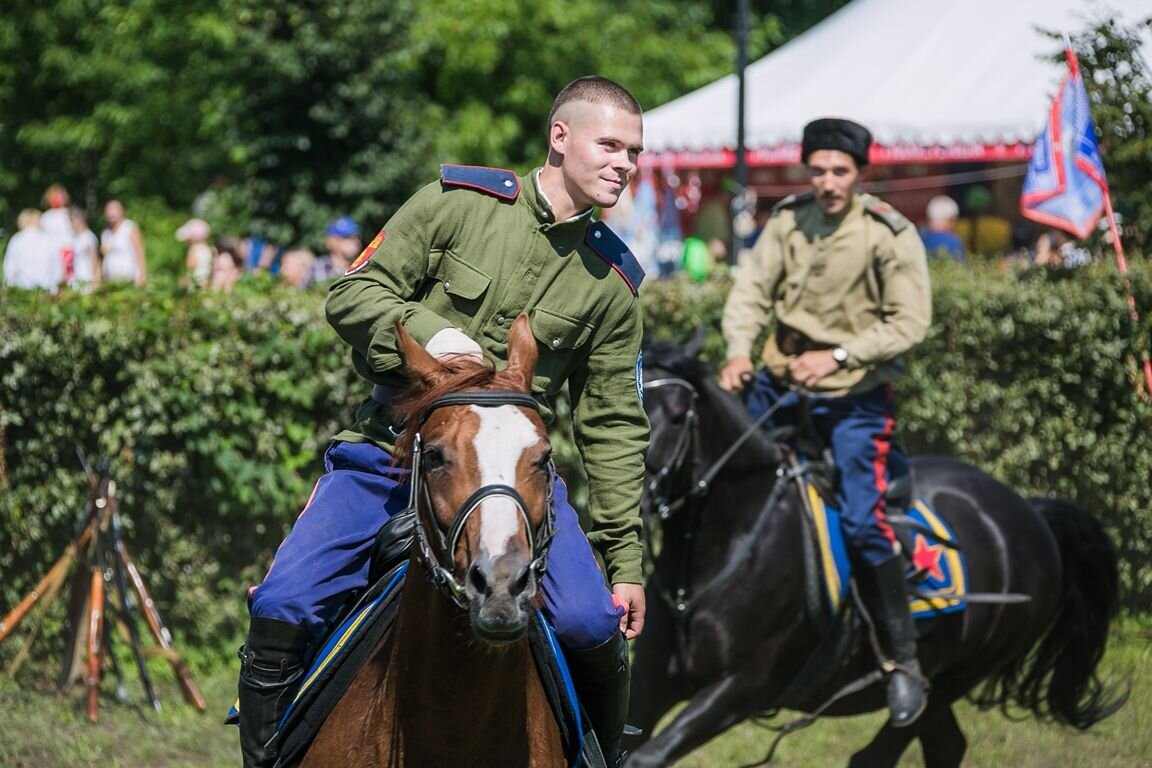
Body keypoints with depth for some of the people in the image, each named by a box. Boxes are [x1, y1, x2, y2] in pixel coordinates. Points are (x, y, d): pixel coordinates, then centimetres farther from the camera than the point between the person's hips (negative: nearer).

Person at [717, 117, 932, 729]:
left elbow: (909, 323, -17)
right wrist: (739, 351, -22)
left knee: (861, 523, -13)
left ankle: (903, 660, -1)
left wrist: (838, 356, -25)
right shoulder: (789, 220, -3)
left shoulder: (891, 236, -15)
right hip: (781, 379, 5)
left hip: (856, 394, -5)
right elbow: (752, 290, -4)